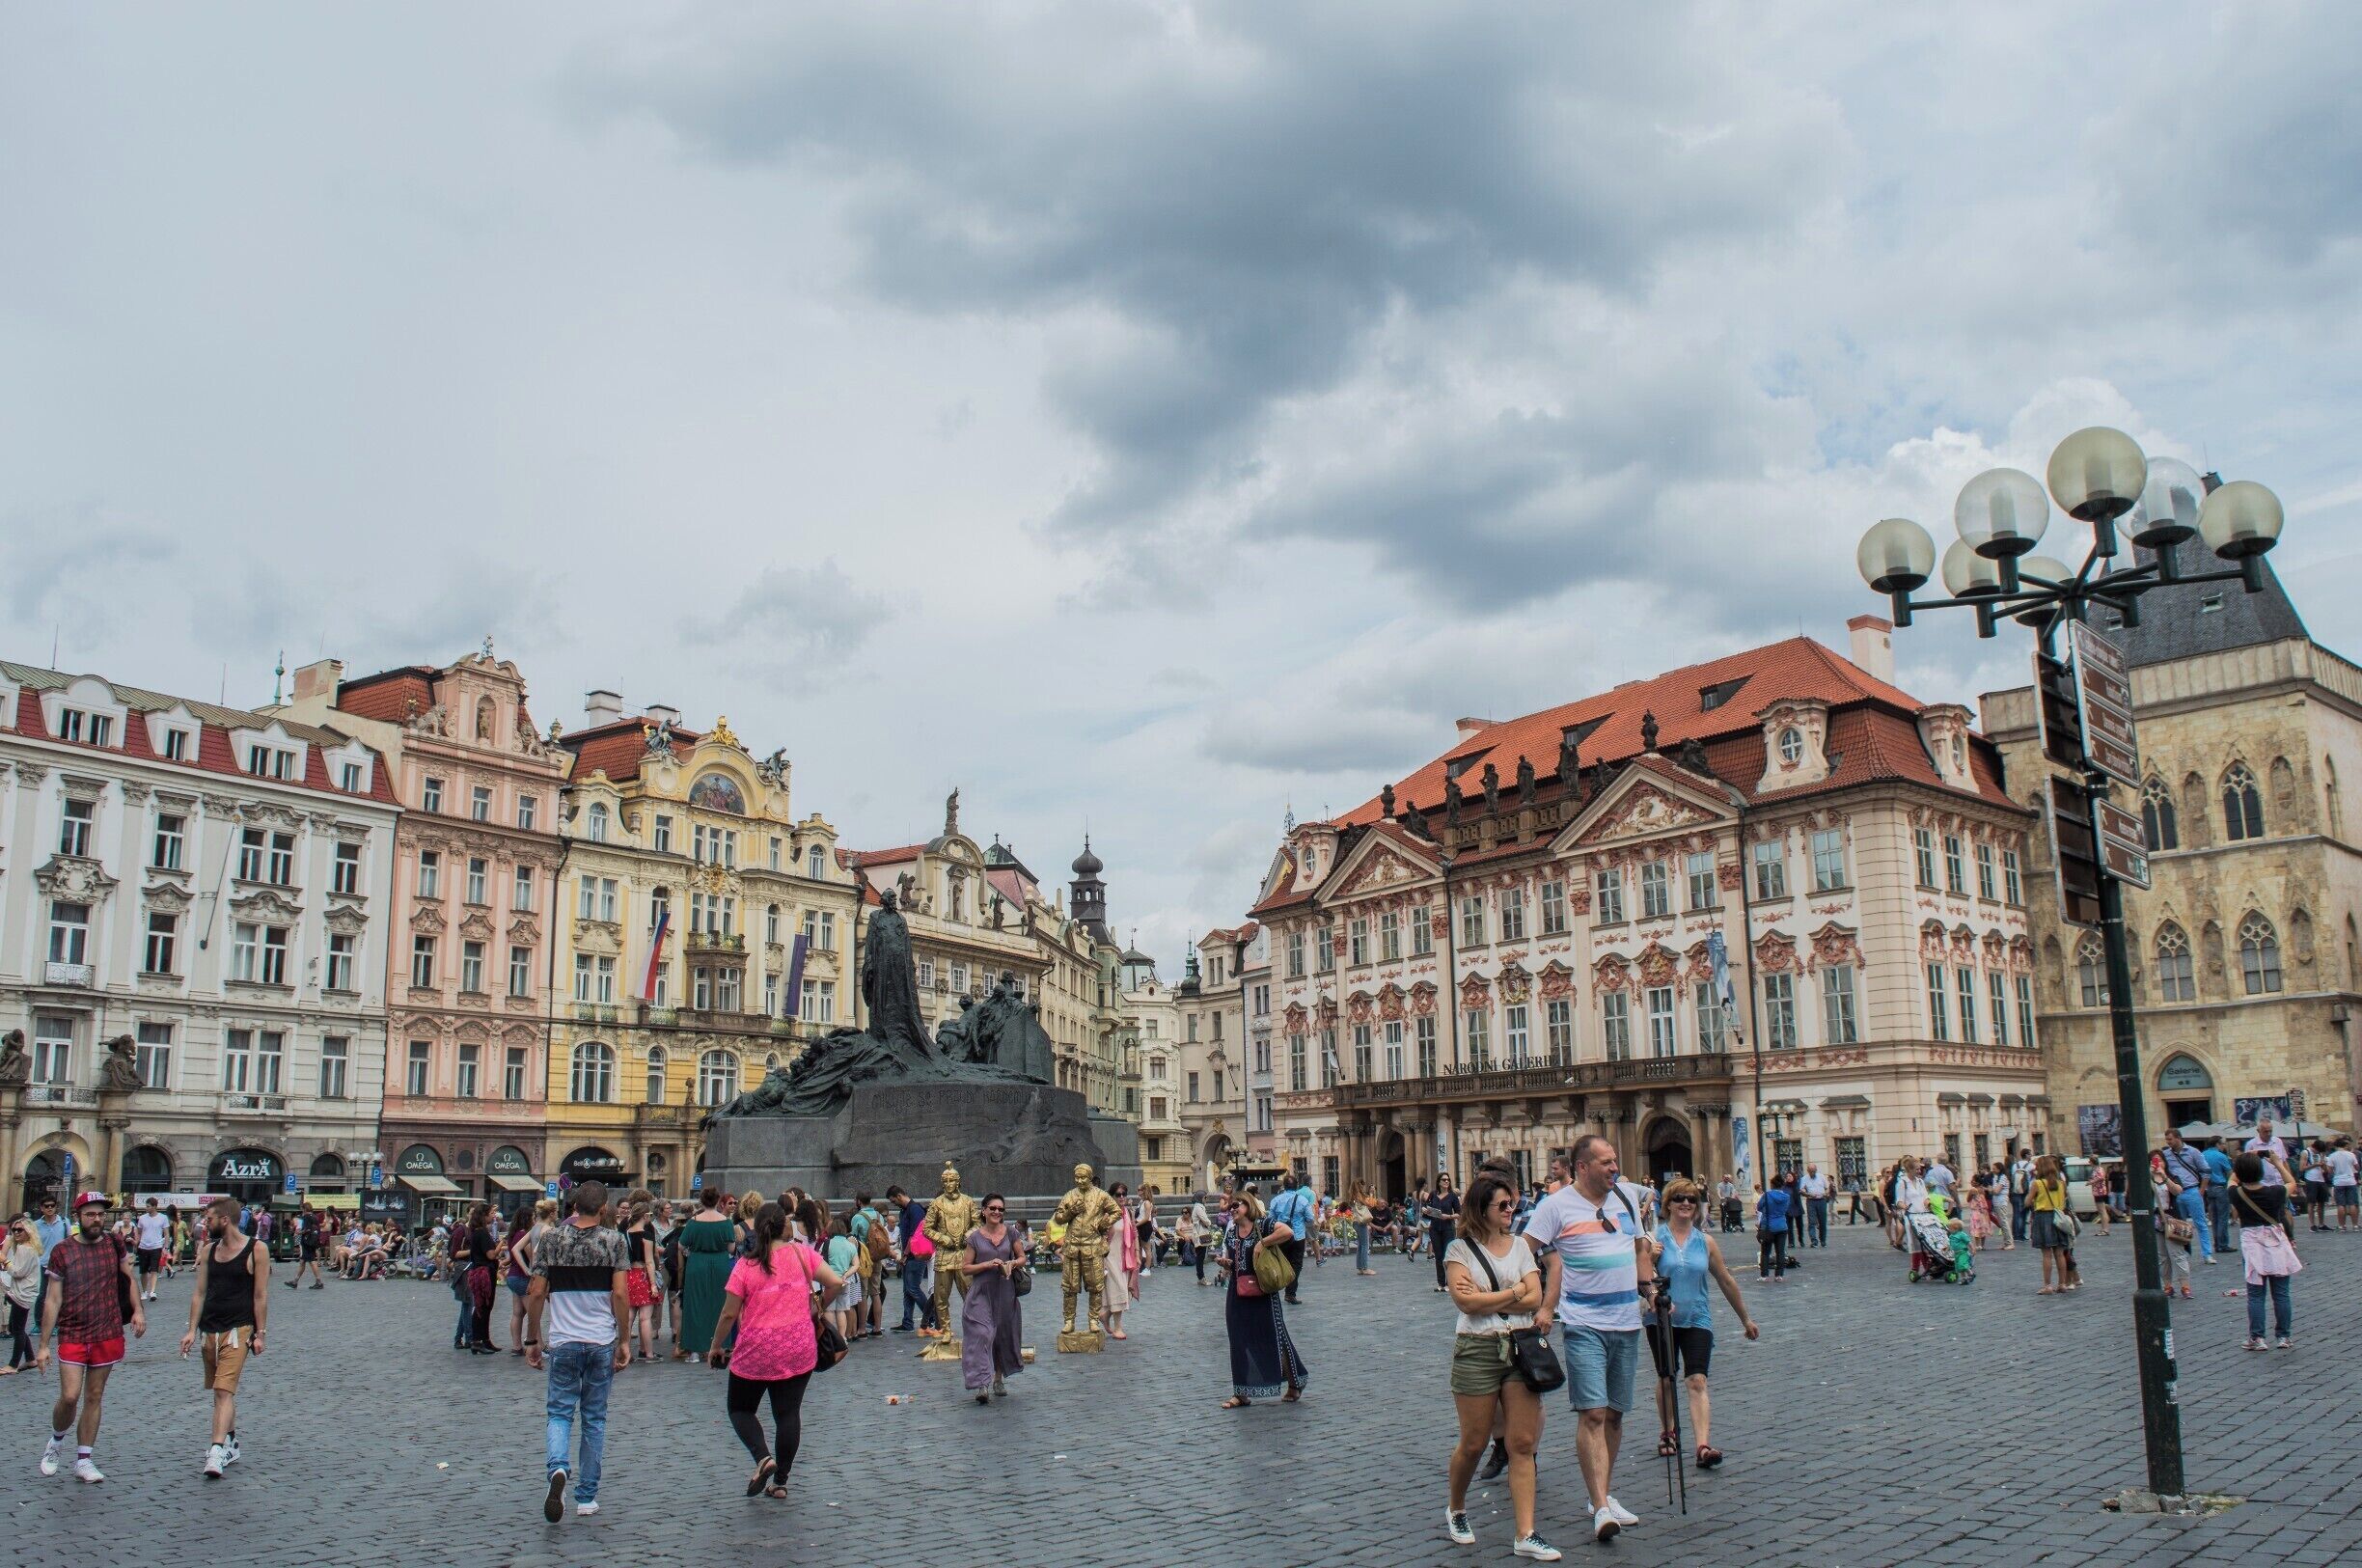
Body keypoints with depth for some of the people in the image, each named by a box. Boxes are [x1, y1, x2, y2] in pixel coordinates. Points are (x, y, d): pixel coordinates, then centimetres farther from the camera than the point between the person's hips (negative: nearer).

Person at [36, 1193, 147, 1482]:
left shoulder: (114, 1245, 3)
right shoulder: (62, 1251, -4)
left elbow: (129, 1278, 15)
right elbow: (52, 1300, -3)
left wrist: (138, 1310, 0)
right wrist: (43, 1345, -3)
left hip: (108, 1335, 2)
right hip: (72, 1336, -2)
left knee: (94, 1397, 7)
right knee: (70, 1396, -10)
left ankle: (83, 1461, 16)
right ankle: (56, 1442, 20)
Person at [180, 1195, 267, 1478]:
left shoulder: (256, 1250, -8)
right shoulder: (208, 1250, 9)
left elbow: (260, 1295, -7)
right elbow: (199, 1292, 11)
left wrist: (259, 1334, -8)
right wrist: (192, 1330, 4)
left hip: (238, 1330, -6)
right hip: (209, 1330, 6)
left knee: (224, 1391, -17)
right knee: (220, 1391, 15)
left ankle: (217, 1452, -23)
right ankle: (231, 1445, 28)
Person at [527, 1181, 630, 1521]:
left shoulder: (551, 1238, 1)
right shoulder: (613, 1240, -3)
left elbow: (536, 1294, 1)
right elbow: (620, 1294, -9)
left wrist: (532, 1340, 10)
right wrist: (625, 1341, -2)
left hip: (562, 1341, 0)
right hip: (602, 1342, 0)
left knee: (560, 1412, 7)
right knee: (594, 1419, 11)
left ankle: (559, 1468, -21)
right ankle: (587, 1496, 15)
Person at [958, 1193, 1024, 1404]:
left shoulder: (1011, 1233, 3)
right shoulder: (975, 1237, -1)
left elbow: (1022, 1258, 13)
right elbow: (965, 1268, -1)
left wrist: (1012, 1264, -9)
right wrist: (988, 1264, -15)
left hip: (1005, 1292, 2)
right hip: (981, 1292, -2)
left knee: (1004, 1335, 11)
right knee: (981, 1334, -15)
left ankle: (998, 1379, 29)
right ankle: (982, 1385, -18)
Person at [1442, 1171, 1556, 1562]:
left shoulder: (1520, 1246, 9)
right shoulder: (1460, 1249, -2)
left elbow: (1534, 1299, -2)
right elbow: (1464, 1300, -15)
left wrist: (1485, 1298, -11)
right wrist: (1515, 1291, -7)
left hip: (1522, 1348, 3)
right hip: (1477, 1350, -3)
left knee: (1523, 1444, -1)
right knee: (1473, 1444, 6)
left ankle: (1526, 1535, 2)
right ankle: (1454, 1510, 31)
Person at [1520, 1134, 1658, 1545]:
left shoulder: (1628, 1194, 8)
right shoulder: (1557, 1205, -9)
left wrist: (1650, 1286, 12)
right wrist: (1540, 1303, -13)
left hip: (1627, 1322, 6)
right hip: (1584, 1323, -6)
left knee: (1614, 1413, 13)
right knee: (1592, 1412, -12)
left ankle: (1604, 1495, 25)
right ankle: (1601, 1509, -13)